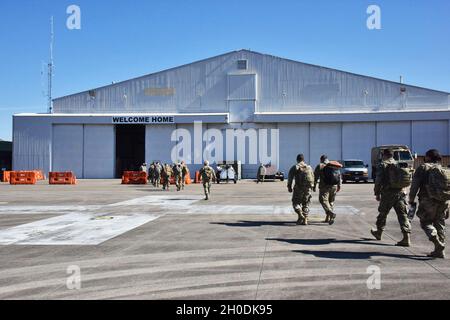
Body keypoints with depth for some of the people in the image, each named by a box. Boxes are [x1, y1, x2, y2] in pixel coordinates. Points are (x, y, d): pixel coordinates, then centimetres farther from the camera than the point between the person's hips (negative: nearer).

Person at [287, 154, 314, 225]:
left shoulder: (295, 167, -1)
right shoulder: (309, 167, 11)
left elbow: (290, 177, -6)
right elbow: (312, 178, 13)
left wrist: (289, 187, 0)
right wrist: (311, 186, 24)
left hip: (299, 187, -4)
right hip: (308, 188, 4)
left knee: (296, 202, 8)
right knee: (306, 203, 12)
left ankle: (300, 215, -13)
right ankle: (305, 220, 7)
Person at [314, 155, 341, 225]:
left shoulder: (320, 166, 2)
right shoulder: (335, 166, 16)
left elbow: (315, 177, -2)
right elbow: (339, 176, 15)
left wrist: (314, 186, 3)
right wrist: (339, 186, 17)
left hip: (324, 186, -5)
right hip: (334, 186, 5)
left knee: (323, 200, -8)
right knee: (331, 202, 13)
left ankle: (331, 213, -28)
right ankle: (328, 218, 15)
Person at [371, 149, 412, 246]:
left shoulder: (383, 165, -4)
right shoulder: (399, 165, 13)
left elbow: (378, 181, -9)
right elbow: (407, 180, 14)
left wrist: (377, 193, 0)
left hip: (388, 193, -4)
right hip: (401, 193, 4)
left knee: (383, 213, 14)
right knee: (403, 215, -1)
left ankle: (379, 232, 31)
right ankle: (406, 238, -10)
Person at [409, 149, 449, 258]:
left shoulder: (423, 168, -2)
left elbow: (415, 185, -9)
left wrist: (411, 199, -1)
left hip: (428, 200, -5)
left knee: (425, 222, 7)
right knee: (440, 224, 12)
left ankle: (435, 238, -20)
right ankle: (439, 250, 11)